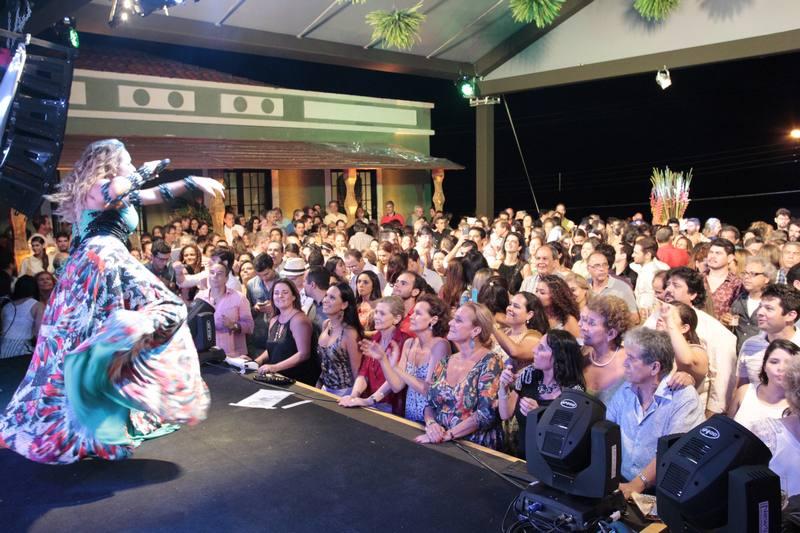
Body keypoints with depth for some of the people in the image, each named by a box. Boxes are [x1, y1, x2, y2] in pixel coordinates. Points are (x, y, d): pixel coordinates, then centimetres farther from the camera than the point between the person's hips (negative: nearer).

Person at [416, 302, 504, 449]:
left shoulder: (490, 362, -8)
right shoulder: (444, 363, 8)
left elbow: (487, 413, -16)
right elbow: (429, 404, 10)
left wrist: (447, 435, -19)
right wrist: (431, 424, -10)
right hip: (439, 444, 5)